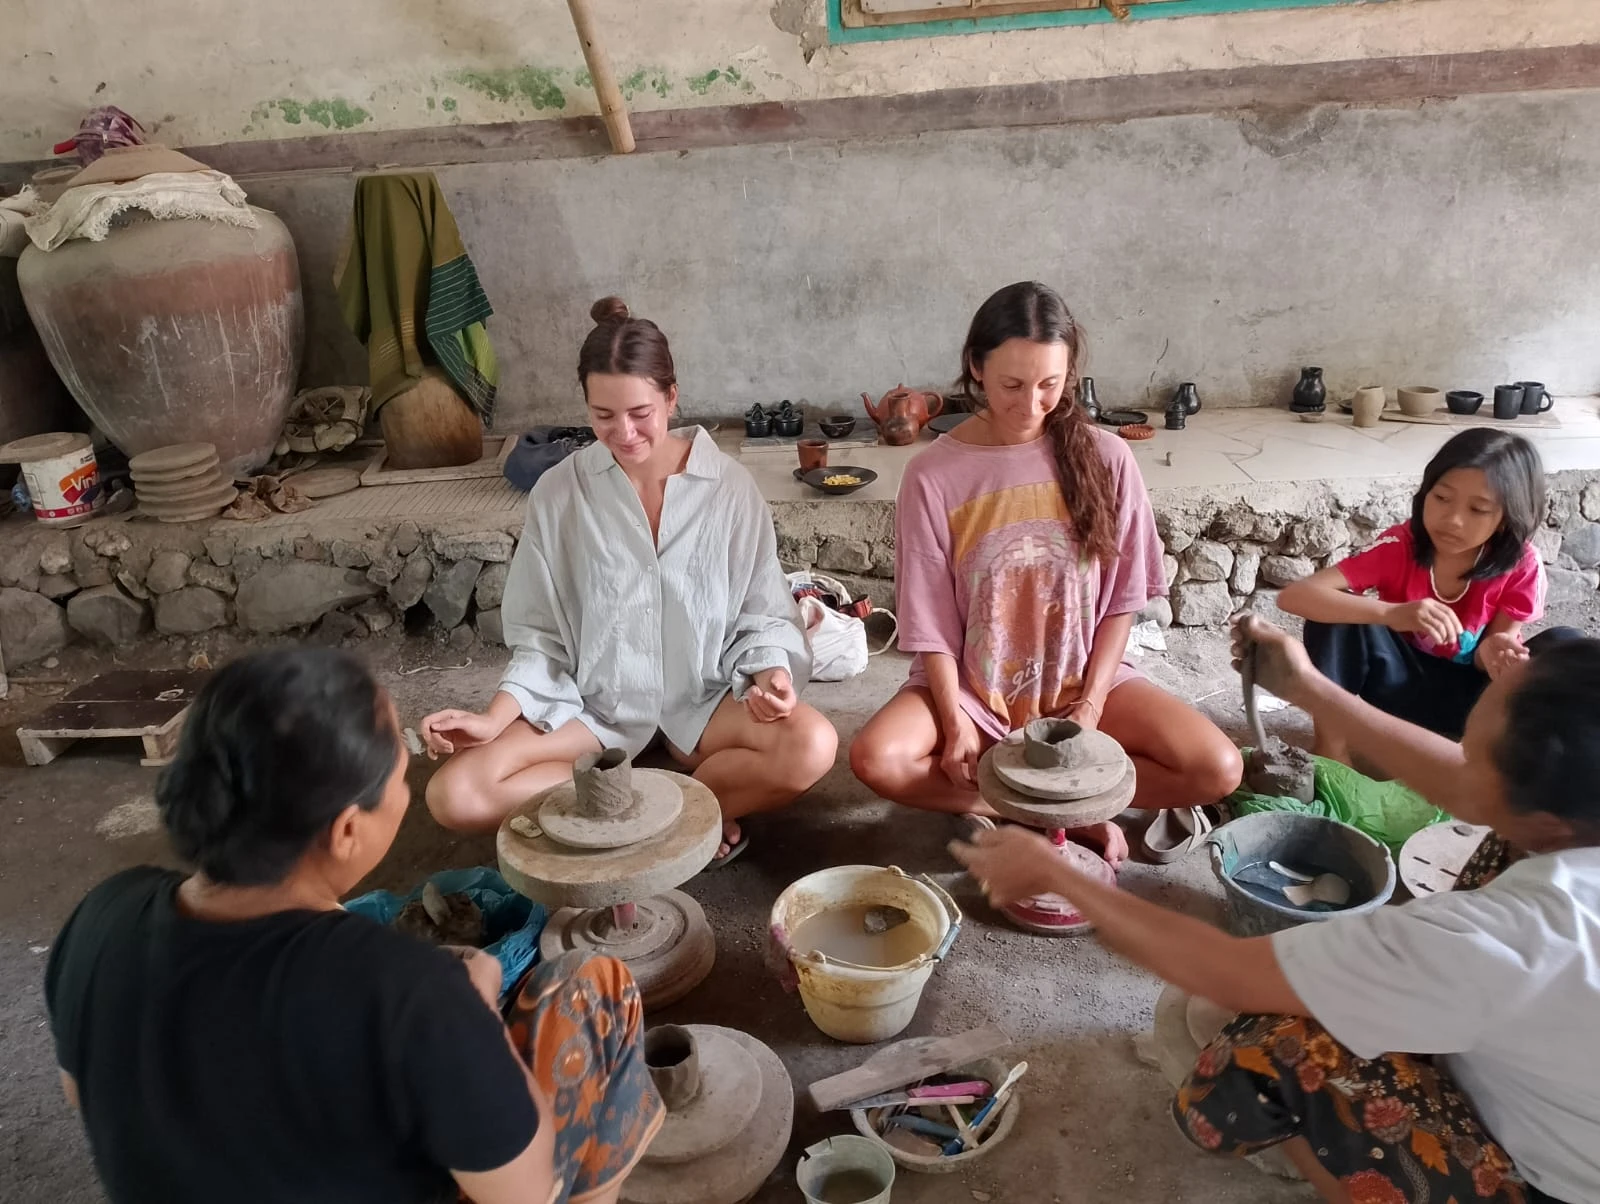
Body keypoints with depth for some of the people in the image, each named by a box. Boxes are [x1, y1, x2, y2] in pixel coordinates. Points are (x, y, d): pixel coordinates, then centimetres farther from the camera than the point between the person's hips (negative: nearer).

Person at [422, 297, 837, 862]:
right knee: (455, 793, -21)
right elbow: (541, 635, 1)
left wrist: (772, 672, -23)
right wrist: (494, 719, -14)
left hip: (703, 700, -1)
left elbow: (762, 615, -1)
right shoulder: (559, 493, -5)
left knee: (812, 747, -30)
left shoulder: (730, 488, -7)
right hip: (592, 705, 2)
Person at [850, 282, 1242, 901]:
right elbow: (930, 624, -9)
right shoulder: (933, 475, -11)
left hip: (1084, 678, 2)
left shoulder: (1104, 458, -7)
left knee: (1217, 768, -19)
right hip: (973, 686, -1)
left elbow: (1121, 600, -2)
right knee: (878, 758, -29)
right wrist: (957, 723, -17)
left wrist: (1090, 705, -9)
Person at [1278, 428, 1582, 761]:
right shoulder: (1400, 547, -20)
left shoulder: (1521, 568, -16)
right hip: (1401, 687, -1)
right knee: (1340, 611, -28)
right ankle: (1332, 753, -23)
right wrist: (1391, 614, -46)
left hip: (1468, 698, 1)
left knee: (1564, 645, -23)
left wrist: (1495, 650, -33)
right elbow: (1293, 595, -32)